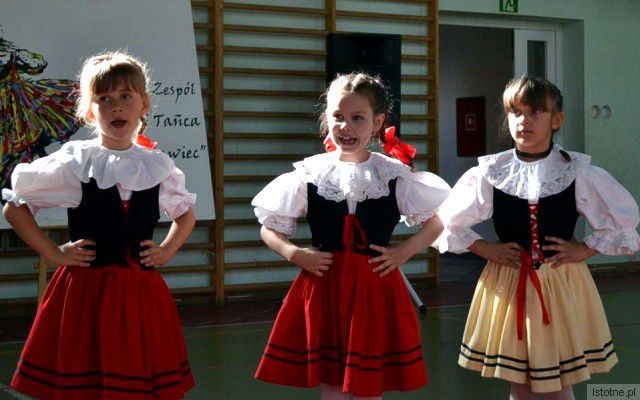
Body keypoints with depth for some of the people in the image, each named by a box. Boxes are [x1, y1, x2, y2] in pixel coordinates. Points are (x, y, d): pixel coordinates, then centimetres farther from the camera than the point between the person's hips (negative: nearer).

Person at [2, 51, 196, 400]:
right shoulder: (73, 162, -2)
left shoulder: (158, 166, 7)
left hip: (141, 293, 3)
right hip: (85, 289, -2)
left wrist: (167, 250, 8)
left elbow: (186, 214, 24)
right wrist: (53, 253, -3)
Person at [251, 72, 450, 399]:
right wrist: (294, 254, -9)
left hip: (375, 288, -1)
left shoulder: (395, 175, -1)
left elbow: (436, 223, 8)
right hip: (323, 286, 1)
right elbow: (269, 229, 7)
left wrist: (404, 251, -6)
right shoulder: (309, 174, 0)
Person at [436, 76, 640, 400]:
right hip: (507, 283, 1)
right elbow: (448, 221, 6)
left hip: (561, 284, -1)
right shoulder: (489, 173, -3)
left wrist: (584, 249, -4)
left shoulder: (578, 173, -4)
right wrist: (486, 249, -3)